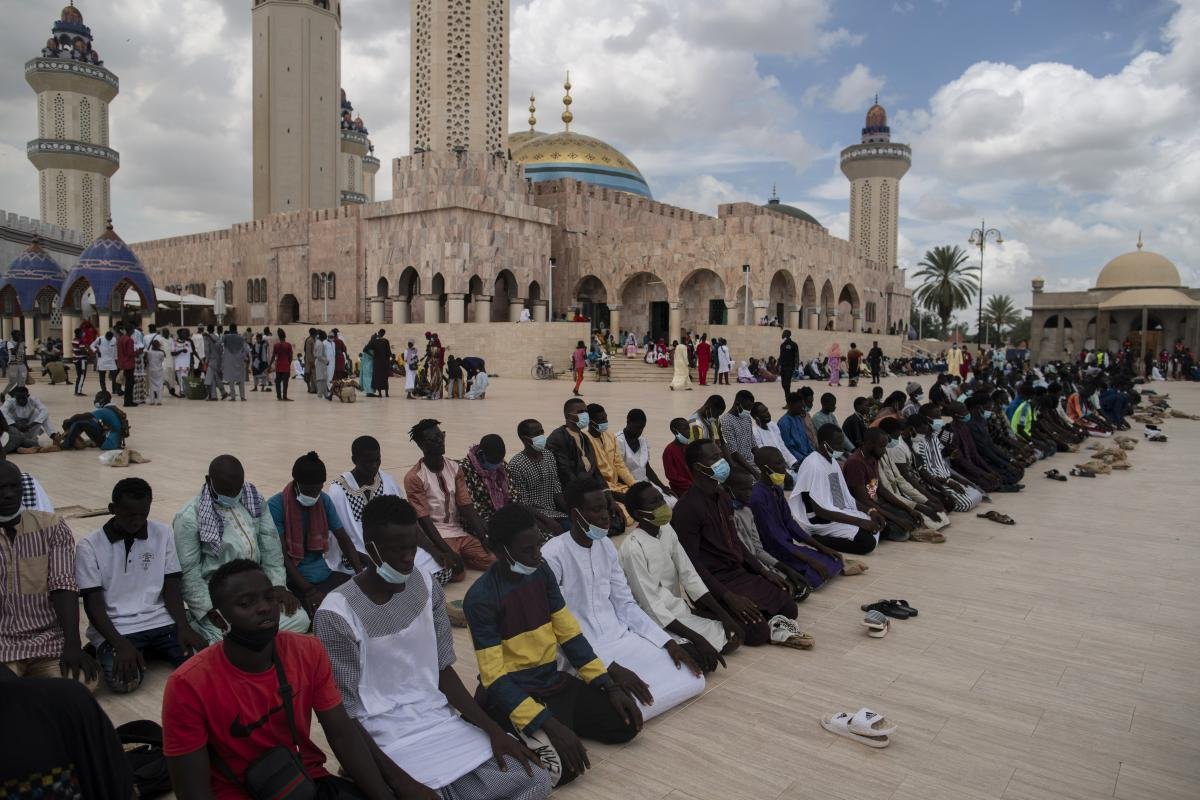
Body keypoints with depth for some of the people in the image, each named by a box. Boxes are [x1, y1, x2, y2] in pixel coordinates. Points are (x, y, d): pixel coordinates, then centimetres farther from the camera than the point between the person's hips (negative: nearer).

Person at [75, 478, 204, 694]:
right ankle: (104, 652, 7)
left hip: (161, 621, 2)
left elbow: (171, 587, 4)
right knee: (123, 681, -28)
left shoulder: (163, 534, 3)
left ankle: (149, 651, 9)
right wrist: (120, 644, -20)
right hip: (115, 628, -2)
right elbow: (93, 603, -6)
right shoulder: (89, 546, -3)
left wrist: (183, 626, -14)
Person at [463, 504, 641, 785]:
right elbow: (494, 677, -21)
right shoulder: (481, 598, -20)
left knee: (626, 723, -7)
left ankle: (564, 719, 12)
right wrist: (549, 725, -30)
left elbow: (569, 633, 6)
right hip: (512, 693, -6)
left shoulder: (542, 571, 0)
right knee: (563, 766, -26)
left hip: (554, 681, 6)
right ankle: (522, 735, 2)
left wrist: (609, 685, -2)